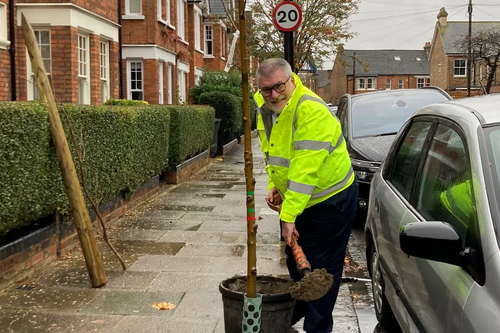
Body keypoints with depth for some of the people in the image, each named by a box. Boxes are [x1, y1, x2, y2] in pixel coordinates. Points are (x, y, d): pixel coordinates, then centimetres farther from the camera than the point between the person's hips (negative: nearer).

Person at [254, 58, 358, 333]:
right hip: (293, 198, 8)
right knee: (294, 260, 22)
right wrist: (274, 185, -1)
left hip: (331, 199, -8)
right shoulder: (265, 109, -2)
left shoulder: (312, 110, -30)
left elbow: (305, 170, -34)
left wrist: (289, 216, -34)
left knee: (320, 269, -1)